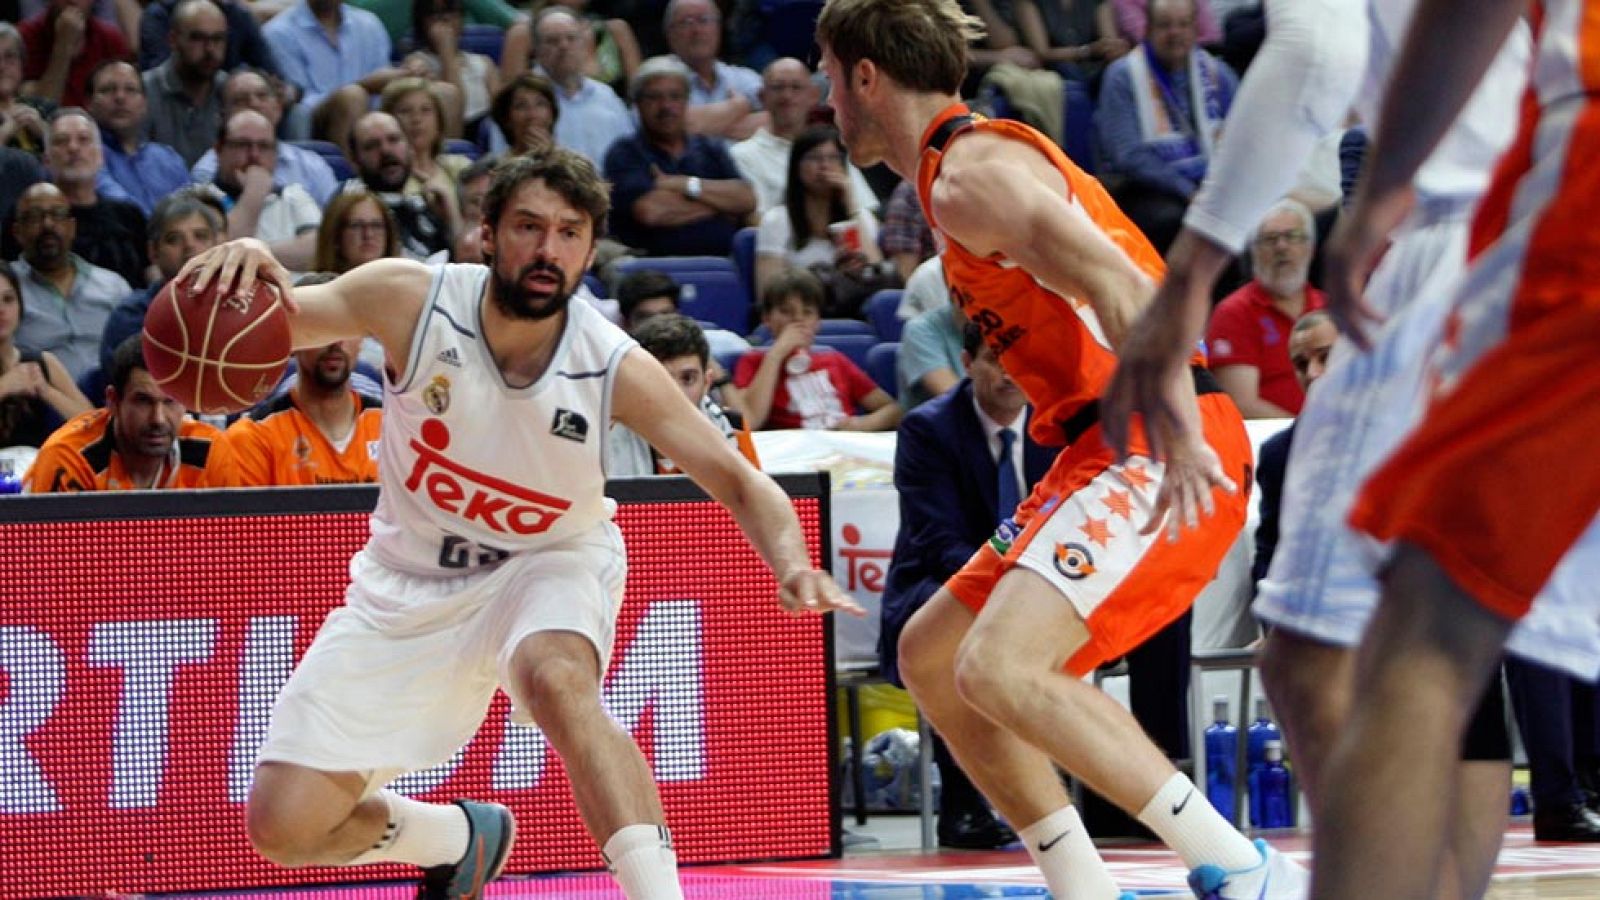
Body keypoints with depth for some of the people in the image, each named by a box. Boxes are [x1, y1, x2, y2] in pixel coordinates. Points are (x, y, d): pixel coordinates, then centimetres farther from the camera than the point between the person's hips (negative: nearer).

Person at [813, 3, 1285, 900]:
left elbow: (1121, 285, -23)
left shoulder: (970, 175, -10)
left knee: (998, 669, -25)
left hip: (1152, 452, -11)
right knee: (931, 655, 17)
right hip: (1106, 450, 11)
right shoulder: (965, 166, 22)